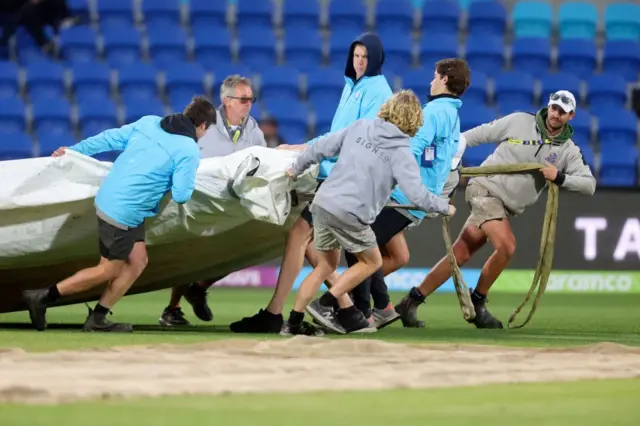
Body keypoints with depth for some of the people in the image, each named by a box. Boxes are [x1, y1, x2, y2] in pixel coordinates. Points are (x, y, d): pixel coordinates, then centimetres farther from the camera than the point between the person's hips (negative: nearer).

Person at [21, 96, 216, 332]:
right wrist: (189, 185, 10)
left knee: (138, 261, 15)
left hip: (107, 198, 8)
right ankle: (42, 298, 6)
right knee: (109, 270, 6)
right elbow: (181, 195, -13)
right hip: (124, 213, -8)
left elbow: (110, 138, 13)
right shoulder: (189, 151, -12)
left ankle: (97, 319, 15)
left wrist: (75, 149, 22)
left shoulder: (148, 122, 8)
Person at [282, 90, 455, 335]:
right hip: (350, 214, -6)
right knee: (372, 262, 17)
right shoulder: (400, 153, -6)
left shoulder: (360, 127, 7)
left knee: (326, 265, 22)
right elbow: (417, 195, -11)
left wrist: (297, 168, 27)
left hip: (323, 202, 6)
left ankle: (294, 321, 20)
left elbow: (322, 147, 12)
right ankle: (325, 305, 8)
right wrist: (445, 208, 6)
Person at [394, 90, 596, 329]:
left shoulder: (568, 151, 3)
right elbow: (477, 135, 3)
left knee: (461, 254, 1)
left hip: (506, 207, 5)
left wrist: (560, 178, -21)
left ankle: (411, 303, 9)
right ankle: (476, 303, -2)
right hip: (485, 189, -5)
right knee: (506, 246, -23)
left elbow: (589, 185, -4)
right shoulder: (519, 122, -5)